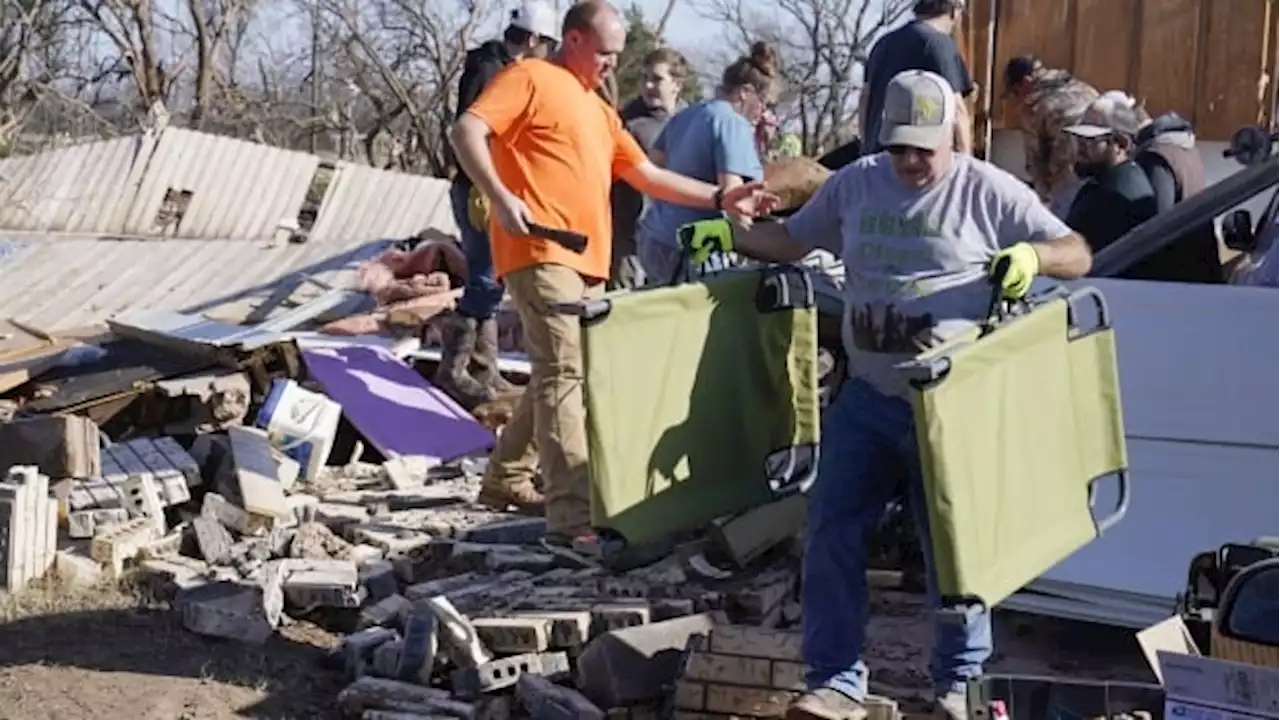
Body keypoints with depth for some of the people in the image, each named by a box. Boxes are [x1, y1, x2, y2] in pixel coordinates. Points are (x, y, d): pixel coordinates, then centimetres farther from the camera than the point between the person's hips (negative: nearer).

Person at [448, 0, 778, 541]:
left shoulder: (599, 109, 26)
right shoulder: (531, 78, 1)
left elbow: (648, 176, 25)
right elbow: (466, 130, -11)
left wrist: (720, 199, 16)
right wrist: (499, 197, -25)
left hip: (587, 261, 9)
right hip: (540, 252, -9)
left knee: (560, 371, 15)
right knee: (564, 371, -17)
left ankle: (506, 479, 31)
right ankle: (574, 517, -22)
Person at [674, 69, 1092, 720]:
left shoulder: (989, 192, -4)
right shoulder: (855, 183, 8)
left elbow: (1077, 255, -3)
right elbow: (792, 239, 20)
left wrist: (1032, 256, -24)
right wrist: (729, 236, 5)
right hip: (866, 398, 4)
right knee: (832, 534, 0)